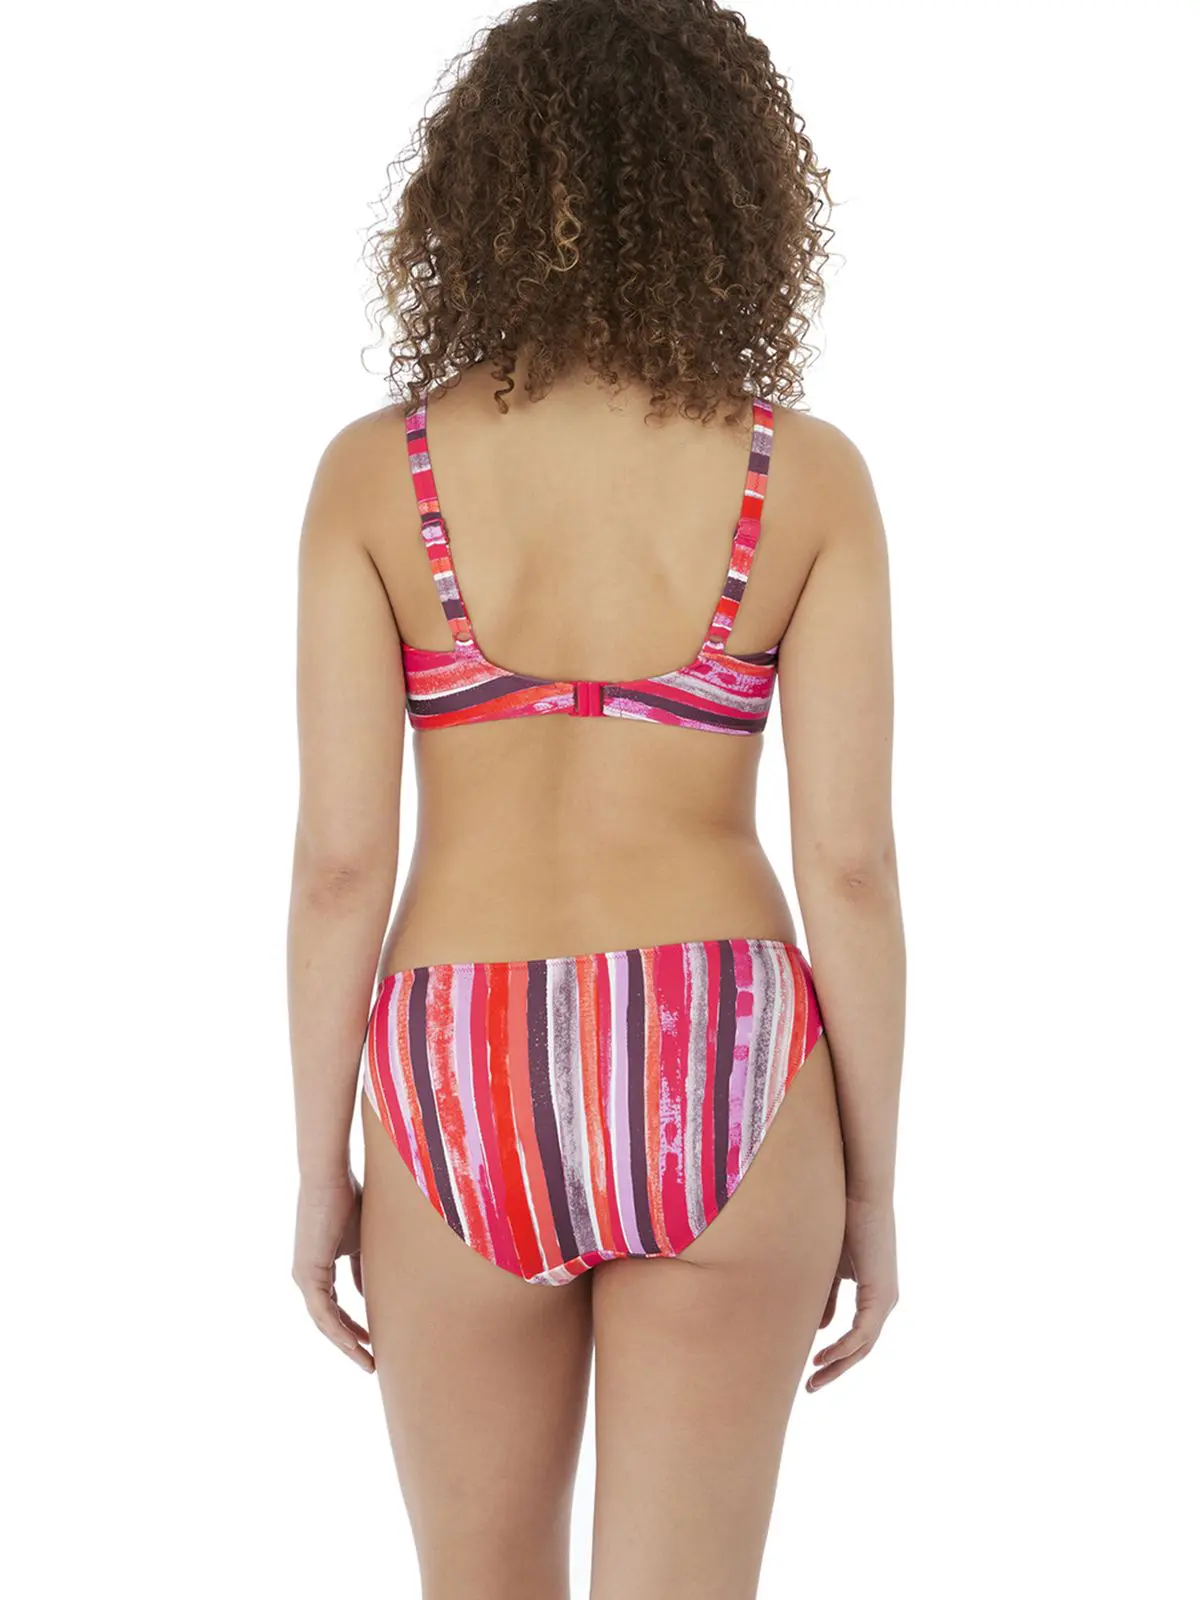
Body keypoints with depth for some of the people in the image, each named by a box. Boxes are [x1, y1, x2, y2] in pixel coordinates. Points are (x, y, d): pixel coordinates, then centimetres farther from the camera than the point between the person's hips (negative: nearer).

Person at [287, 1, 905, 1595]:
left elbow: (338, 862, -7)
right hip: (714, 1091, 0)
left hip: (468, 1101, 1)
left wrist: (319, 1174, 5)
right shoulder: (810, 474, -6)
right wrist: (874, 1185, 5)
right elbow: (852, 862, -7)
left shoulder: (373, 472, -6)